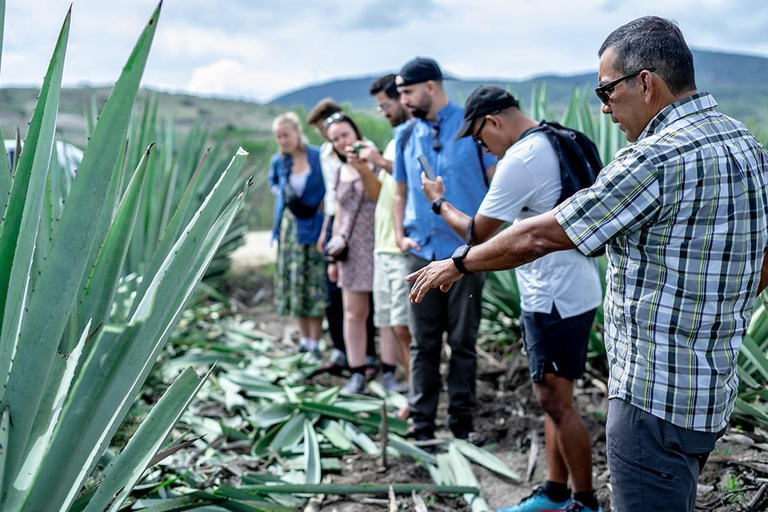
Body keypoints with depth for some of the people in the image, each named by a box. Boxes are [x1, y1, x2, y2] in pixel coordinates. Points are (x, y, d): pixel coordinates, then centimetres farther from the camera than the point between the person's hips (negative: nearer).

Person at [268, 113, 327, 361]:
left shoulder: (318, 157, -10)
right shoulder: (278, 161, 3)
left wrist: (322, 205, -10)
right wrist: (282, 195, 7)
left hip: (313, 226, -4)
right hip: (289, 226, 5)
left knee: (314, 284, -4)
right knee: (293, 281, 8)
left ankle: (315, 343, 2)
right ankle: (304, 339, 19)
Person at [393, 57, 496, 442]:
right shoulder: (406, 137, 10)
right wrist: (400, 235, 4)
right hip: (421, 253, 4)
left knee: (463, 341, 5)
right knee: (423, 343, 6)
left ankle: (461, 424, 17)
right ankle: (421, 427, 14)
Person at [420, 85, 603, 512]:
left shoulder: (519, 161, -19)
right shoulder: (560, 142, 10)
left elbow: (478, 234, -10)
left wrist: (439, 201, 4)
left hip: (555, 298, -10)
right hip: (570, 289, 10)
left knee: (556, 401, -1)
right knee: (554, 398, 16)